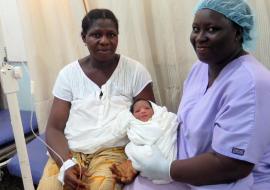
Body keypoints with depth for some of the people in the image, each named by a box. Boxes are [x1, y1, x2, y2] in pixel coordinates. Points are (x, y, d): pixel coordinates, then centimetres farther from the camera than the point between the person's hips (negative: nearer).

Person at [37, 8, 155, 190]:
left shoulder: (135, 70, 0)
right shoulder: (68, 74, 4)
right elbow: (54, 128, 3)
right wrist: (66, 163, -15)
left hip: (112, 151, -1)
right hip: (69, 153, 2)